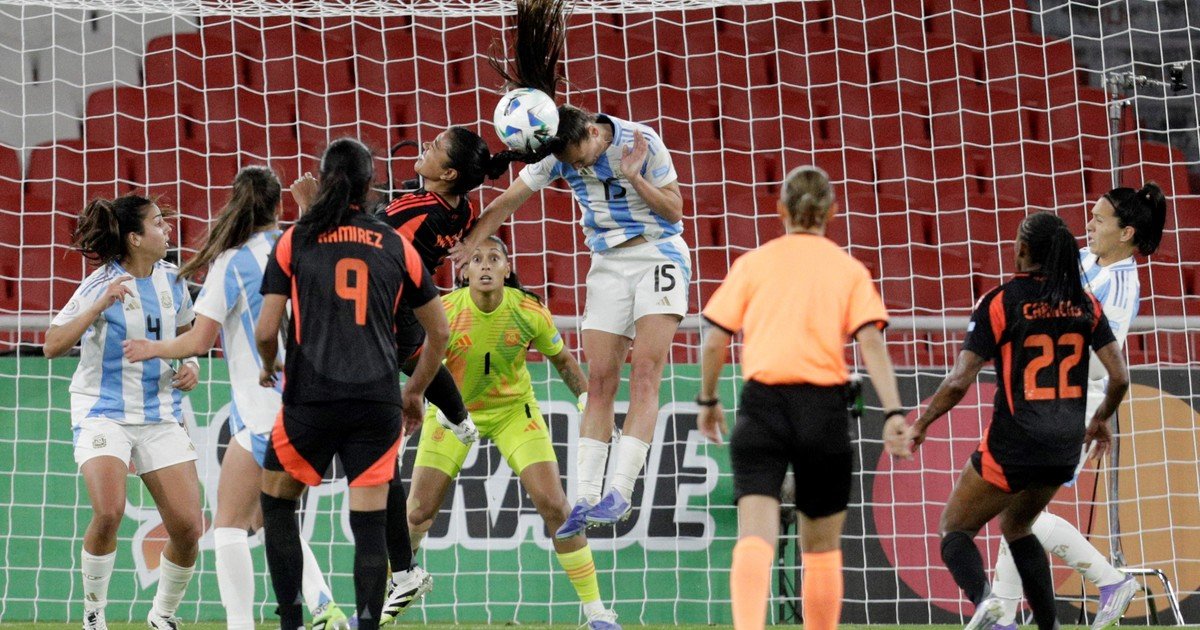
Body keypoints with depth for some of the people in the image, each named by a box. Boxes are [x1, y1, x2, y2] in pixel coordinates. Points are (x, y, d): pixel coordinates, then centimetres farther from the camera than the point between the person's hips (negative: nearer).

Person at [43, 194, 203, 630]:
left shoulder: (171, 279, 6)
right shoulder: (100, 285, -10)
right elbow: (53, 345, -15)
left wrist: (191, 365, 4)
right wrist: (100, 306, -25)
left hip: (161, 415, 5)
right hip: (103, 413, -5)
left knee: (188, 527, -6)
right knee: (108, 512, -27)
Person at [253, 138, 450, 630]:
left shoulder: (294, 240, 2)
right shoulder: (396, 246, 8)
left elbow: (266, 330, -2)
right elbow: (439, 331, 14)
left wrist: (268, 368, 20)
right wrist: (415, 392, 28)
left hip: (311, 399, -1)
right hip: (378, 401, 1)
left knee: (276, 499, 19)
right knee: (370, 523, 3)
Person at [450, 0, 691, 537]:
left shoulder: (643, 142, -15)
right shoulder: (557, 153, -5)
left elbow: (674, 209, -8)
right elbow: (508, 200, 3)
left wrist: (632, 175, -22)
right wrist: (468, 246, -4)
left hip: (659, 256, -4)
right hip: (608, 265, 4)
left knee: (644, 370, -16)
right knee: (599, 379, -3)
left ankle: (620, 490, -21)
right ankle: (587, 497, -4)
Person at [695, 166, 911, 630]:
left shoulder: (753, 263, 7)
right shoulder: (849, 270, 6)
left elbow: (714, 341, 4)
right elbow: (871, 341, -7)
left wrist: (707, 401, 18)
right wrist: (893, 412, -11)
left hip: (762, 403, -1)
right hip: (824, 407, 1)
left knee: (756, 535, -10)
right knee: (822, 547, 14)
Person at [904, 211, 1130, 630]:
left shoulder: (1000, 301, -10)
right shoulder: (1085, 304, 3)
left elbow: (959, 382, -13)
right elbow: (1119, 378, 1)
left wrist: (920, 425, 1)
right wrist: (1100, 421, 20)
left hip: (1013, 446, -5)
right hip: (1066, 449, 5)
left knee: (955, 529, 9)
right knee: (1015, 526, 28)